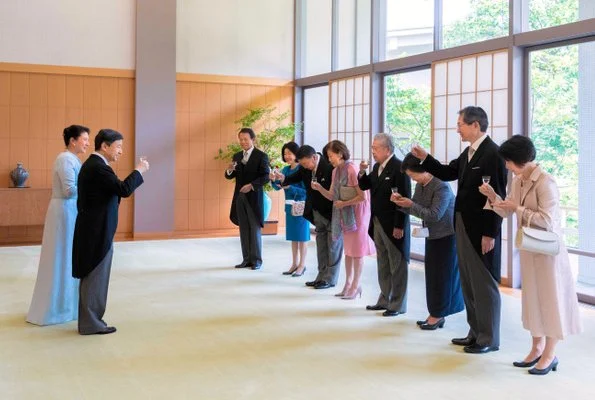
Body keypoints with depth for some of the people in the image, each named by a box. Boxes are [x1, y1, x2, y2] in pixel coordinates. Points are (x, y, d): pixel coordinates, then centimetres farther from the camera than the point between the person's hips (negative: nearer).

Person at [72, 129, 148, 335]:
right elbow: (124, 189, -25)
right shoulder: (98, 167, -19)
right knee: (95, 277, -1)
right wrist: (139, 171, -13)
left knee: (91, 276, 17)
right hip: (98, 231, -10)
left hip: (93, 230, 10)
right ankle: (91, 323, 8)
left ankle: (88, 319, 26)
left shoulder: (91, 164, 13)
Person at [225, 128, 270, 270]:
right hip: (240, 196, 5)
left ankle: (256, 260, 7)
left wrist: (251, 185, -24)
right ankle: (246, 259, 15)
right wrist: (230, 170, -11)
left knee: (255, 228, 0)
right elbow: (230, 176, 11)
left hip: (254, 197, -5)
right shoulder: (237, 156, 11)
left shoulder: (261, 156, -5)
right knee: (243, 229, 9)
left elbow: (266, 177, -12)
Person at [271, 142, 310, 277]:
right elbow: (277, 187, 6)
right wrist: (273, 180, -13)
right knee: (293, 236, 12)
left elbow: (306, 191, -17)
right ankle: (294, 264, 21)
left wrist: (289, 187, -25)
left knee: (302, 236, 4)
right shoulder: (285, 170, 7)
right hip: (289, 206, 6)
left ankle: (302, 265, 12)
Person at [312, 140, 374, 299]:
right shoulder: (335, 171, 6)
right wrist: (319, 188, -10)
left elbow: (363, 197, -21)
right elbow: (332, 196, 6)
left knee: (357, 251, 2)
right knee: (348, 250, 13)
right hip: (345, 214, 8)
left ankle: (355, 287, 10)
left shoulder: (352, 170, -19)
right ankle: (348, 284, 22)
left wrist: (344, 203, -16)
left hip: (357, 213, -8)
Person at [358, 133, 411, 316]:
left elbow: (404, 198, -18)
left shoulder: (399, 168, -16)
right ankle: (385, 299, 27)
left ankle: (398, 304, 11)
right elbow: (364, 186, 17)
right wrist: (362, 173, -3)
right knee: (383, 265, 16)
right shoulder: (377, 167, 10)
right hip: (378, 223, 8)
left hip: (394, 225, -8)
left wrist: (399, 226, -19)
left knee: (397, 265, 3)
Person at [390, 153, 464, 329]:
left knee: (442, 275, -1)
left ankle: (438, 315, 9)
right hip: (432, 235, 8)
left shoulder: (441, 187, -22)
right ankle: (435, 313, 18)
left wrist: (411, 205, -22)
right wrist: (401, 203, -9)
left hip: (447, 236, -8)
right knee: (432, 274, 10)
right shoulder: (420, 185, 3)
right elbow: (415, 208, 9)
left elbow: (434, 215, -26)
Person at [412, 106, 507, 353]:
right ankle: (476, 332, 28)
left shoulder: (493, 153, -17)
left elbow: (497, 197, -19)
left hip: (481, 230, -9)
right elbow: (449, 173, 20)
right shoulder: (468, 152, 10)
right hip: (463, 226, 9)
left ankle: (489, 338, 13)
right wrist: (425, 158, 8)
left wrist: (490, 234, -20)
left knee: (484, 284, 1)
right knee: (468, 282, 16)